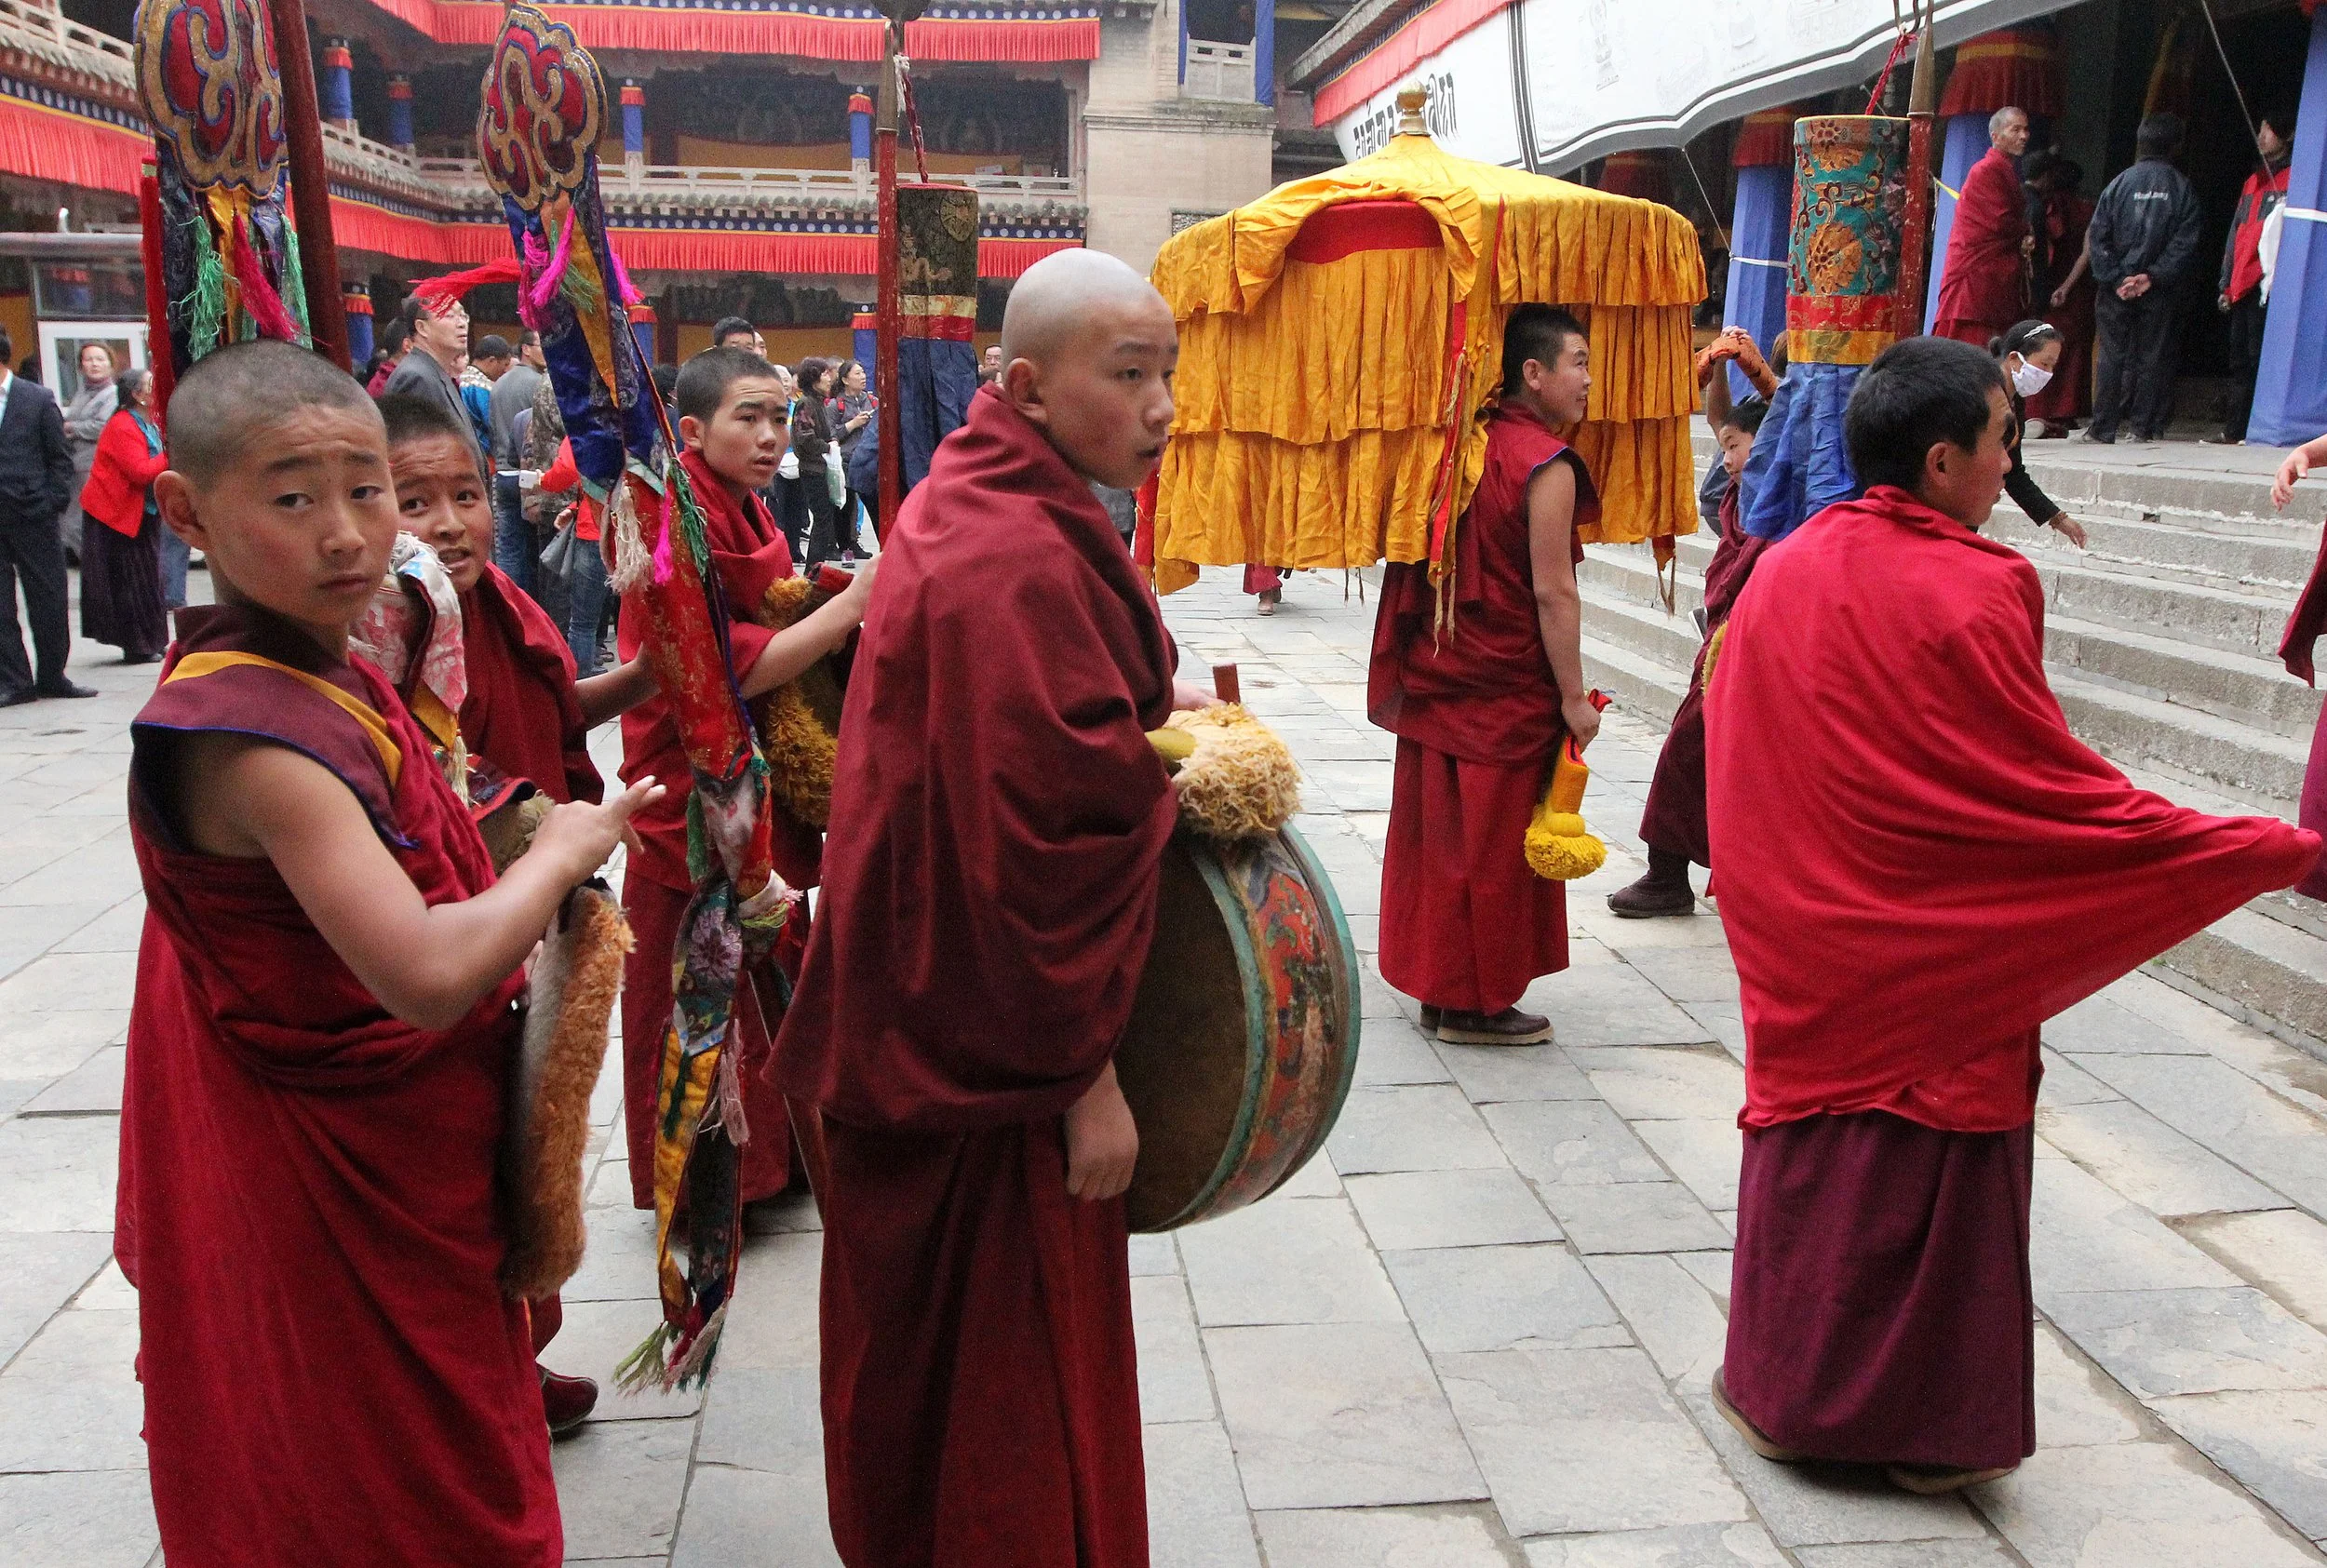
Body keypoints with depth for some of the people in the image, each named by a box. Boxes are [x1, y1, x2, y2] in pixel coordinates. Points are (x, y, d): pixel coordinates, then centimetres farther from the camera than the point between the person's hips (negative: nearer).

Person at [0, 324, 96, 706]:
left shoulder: (38, 399, 1)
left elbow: (60, 458, 3)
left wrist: (54, 503, -5)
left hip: (32, 517, -1)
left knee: (49, 603, 6)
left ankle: (52, 677, 19)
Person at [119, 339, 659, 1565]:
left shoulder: (318, 675, 3)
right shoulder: (247, 730, -27)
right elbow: (428, 976, -37)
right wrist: (559, 854, -21)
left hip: (410, 1168, 9)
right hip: (346, 1199, -9)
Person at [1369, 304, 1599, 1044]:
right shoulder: (1545, 464, -14)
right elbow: (1552, 593, -16)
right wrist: (1574, 698, -11)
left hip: (1436, 677, 7)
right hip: (1507, 689, -7)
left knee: (1439, 832, 14)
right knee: (1494, 843, 3)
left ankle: (1437, 984, 25)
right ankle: (1477, 1002, 13)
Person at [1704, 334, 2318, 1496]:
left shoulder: (1780, 574, -3)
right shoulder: (1972, 595, -19)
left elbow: (1739, 767, 7)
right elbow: (2066, 794, -16)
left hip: (1804, 955, 5)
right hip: (1938, 971, -5)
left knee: (1807, 1149, 18)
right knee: (1931, 1176, 10)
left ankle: (1781, 1386, 30)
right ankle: (1926, 1427, 25)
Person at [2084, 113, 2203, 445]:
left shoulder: (2119, 184, 2)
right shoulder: (2182, 187, -1)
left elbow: (2097, 237, -3)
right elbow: (2185, 241, -8)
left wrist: (2114, 279, -5)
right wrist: (2154, 276, -8)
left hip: (2117, 289, 1)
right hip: (2161, 292, -1)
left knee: (2112, 356, 5)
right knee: (2153, 357, 5)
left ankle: (2103, 428, 2)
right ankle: (2146, 427, 4)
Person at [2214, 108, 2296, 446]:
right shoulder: (2253, 181, 24)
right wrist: (2226, 284, 19)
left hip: (2268, 286, -8)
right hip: (2242, 288, 8)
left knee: (2259, 359, -11)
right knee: (2239, 363, 8)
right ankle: (2234, 431, 11)